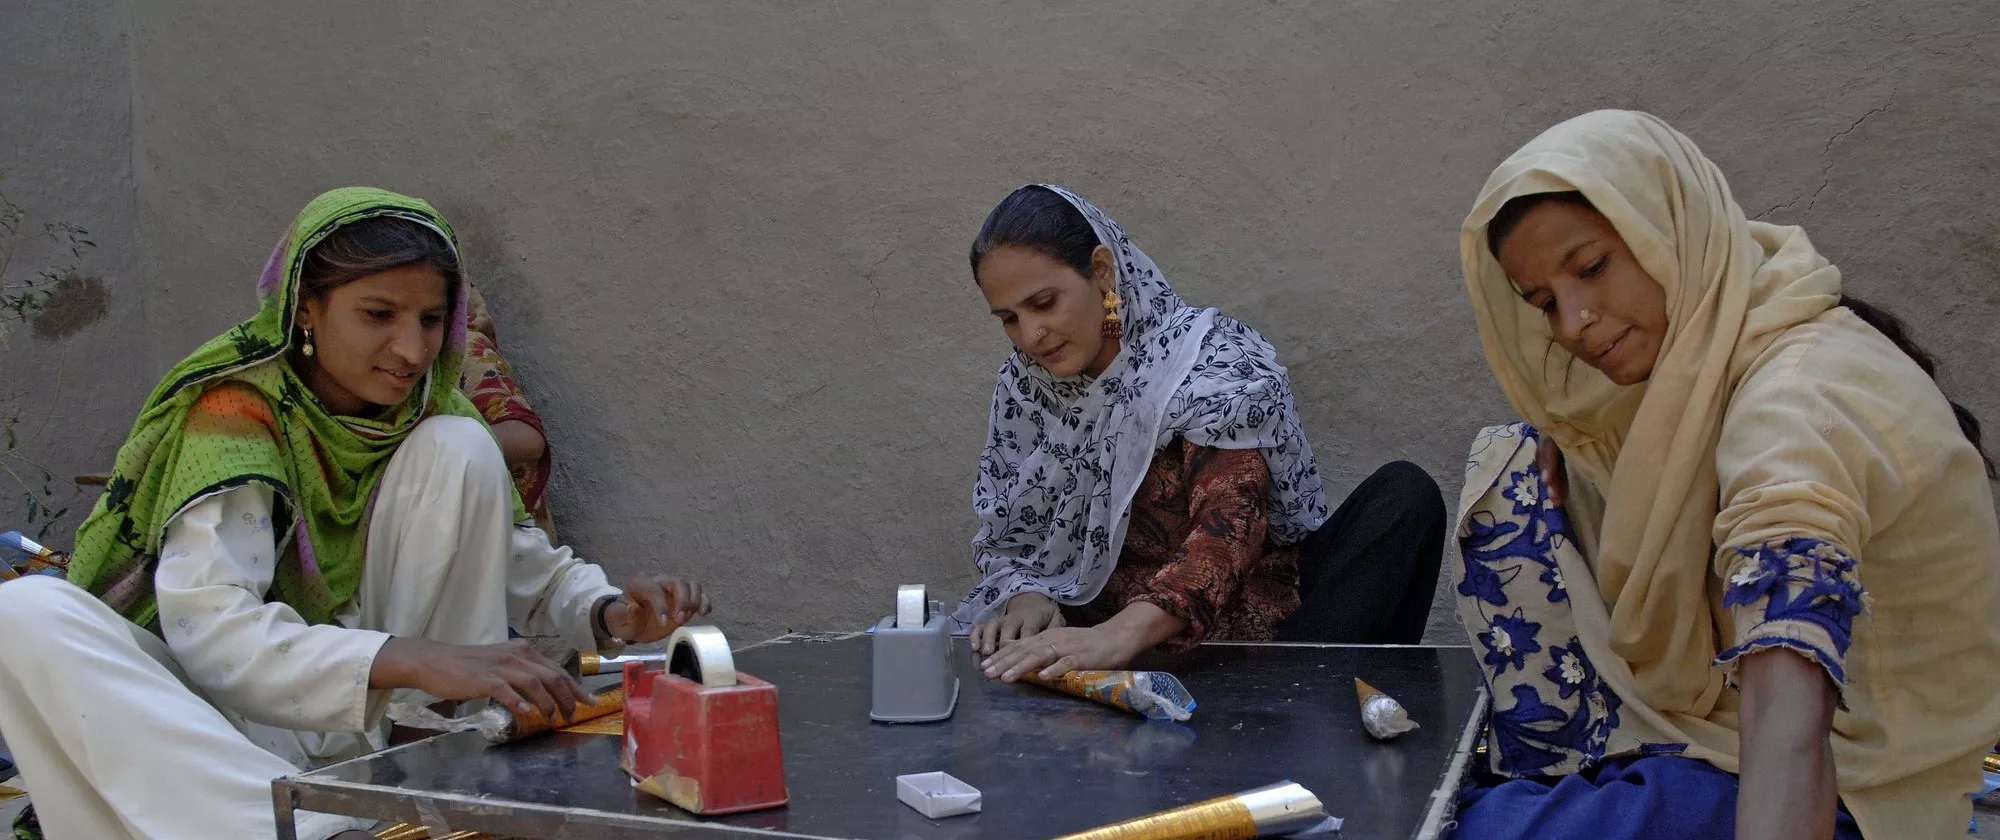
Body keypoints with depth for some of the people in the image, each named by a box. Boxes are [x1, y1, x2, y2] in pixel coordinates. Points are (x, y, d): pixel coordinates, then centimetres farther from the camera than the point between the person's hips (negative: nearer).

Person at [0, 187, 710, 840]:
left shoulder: (429, 414, 1)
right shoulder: (237, 411, -17)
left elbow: (531, 566, 5)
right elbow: (208, 626, -32)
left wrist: (610, 614, -20)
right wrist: (416, 661, -46)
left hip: (377, 730, 4)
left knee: (457, 450, -11)